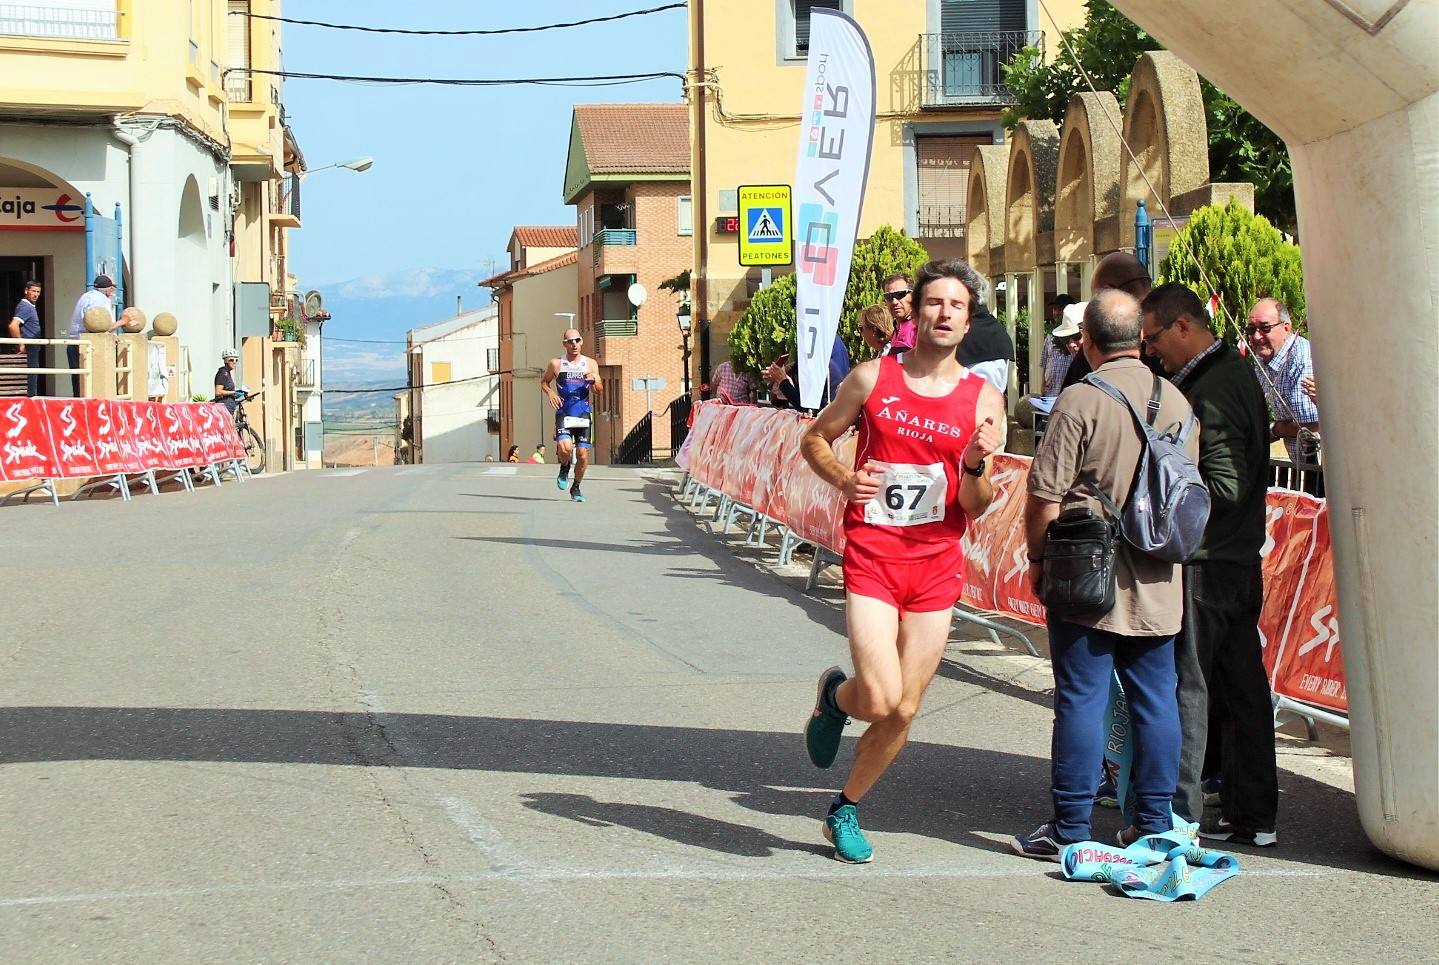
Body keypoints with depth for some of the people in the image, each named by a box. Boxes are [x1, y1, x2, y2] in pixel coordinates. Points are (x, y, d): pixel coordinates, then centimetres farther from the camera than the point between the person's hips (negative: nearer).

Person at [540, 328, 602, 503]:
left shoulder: (590, 363, 7)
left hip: (583, 414, 2)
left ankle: (576, 487, 21)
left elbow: (598, 390, 6)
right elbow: (544, 382, 17)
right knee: (564, 447, -24)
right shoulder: (556, 363, 3)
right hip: (564, 414, -2)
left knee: (583, 454, -1)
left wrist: (594, 381, -17)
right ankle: (564, 469, 11)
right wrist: (550, 392, -5)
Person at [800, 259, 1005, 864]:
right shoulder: (872, 378, -1)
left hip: (937, 566, 2)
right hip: (872, 558, -2)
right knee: (882, 699, -16)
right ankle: (835, 696, 20)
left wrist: (975, 466, -20)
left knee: (904, 711, 5)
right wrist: (842, 479, -9)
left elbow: (975, 509, 2)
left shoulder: (983, 400, 1)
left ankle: (846, 808, 28)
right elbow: (815, 438, 11)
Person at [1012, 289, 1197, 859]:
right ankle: (1154, 824, 16)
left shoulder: (1081, 401, -13)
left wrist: (1037, 558, 2)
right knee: (1155, 700, 10)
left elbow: (1045, 497, -13)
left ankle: (1070, 829, 4)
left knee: (1081, 700, 0)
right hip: (1159, 582, 5)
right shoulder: (1176, 400, 5)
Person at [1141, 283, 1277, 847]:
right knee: (1243, 685, 12)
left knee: (1185, 685, -4)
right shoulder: (1238, 373, 13)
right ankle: (1253, 815, 18)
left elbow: (1224, 488, -23)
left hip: (1203, 561, -10)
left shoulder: (1208, 393, -18)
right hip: (1241, 557, 10)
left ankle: (1178, 816, 0)